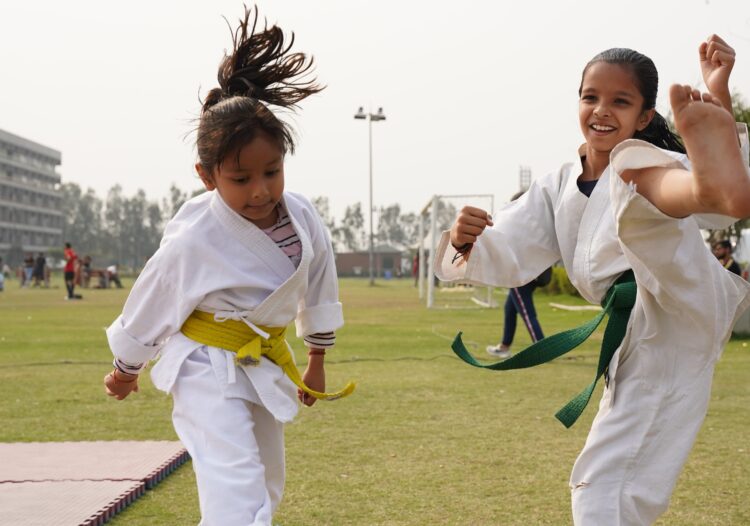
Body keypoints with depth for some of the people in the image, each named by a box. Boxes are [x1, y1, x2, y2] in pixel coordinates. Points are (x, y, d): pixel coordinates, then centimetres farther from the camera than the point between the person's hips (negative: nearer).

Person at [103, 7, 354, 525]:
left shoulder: (303, 219, -11)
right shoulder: (193, 240, -25)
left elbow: (318, 287, 7)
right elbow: (151, 305, -8)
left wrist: (317, 361, 18)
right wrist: (125, 369, 6)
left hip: (266, 363, 7)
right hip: (209, 367, -6)